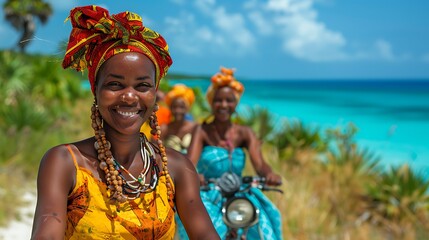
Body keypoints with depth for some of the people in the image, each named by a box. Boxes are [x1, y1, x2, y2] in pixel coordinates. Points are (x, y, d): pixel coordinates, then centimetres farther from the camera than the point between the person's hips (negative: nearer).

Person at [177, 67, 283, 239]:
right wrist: (193, 175, -42)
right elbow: (190, 163, -17)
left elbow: (259, 163, -11)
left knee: (261, 222, -20)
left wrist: (270, 174, -35)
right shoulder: (202, 131, -3)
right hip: (206, 196, -2)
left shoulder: (244, 133, 3)